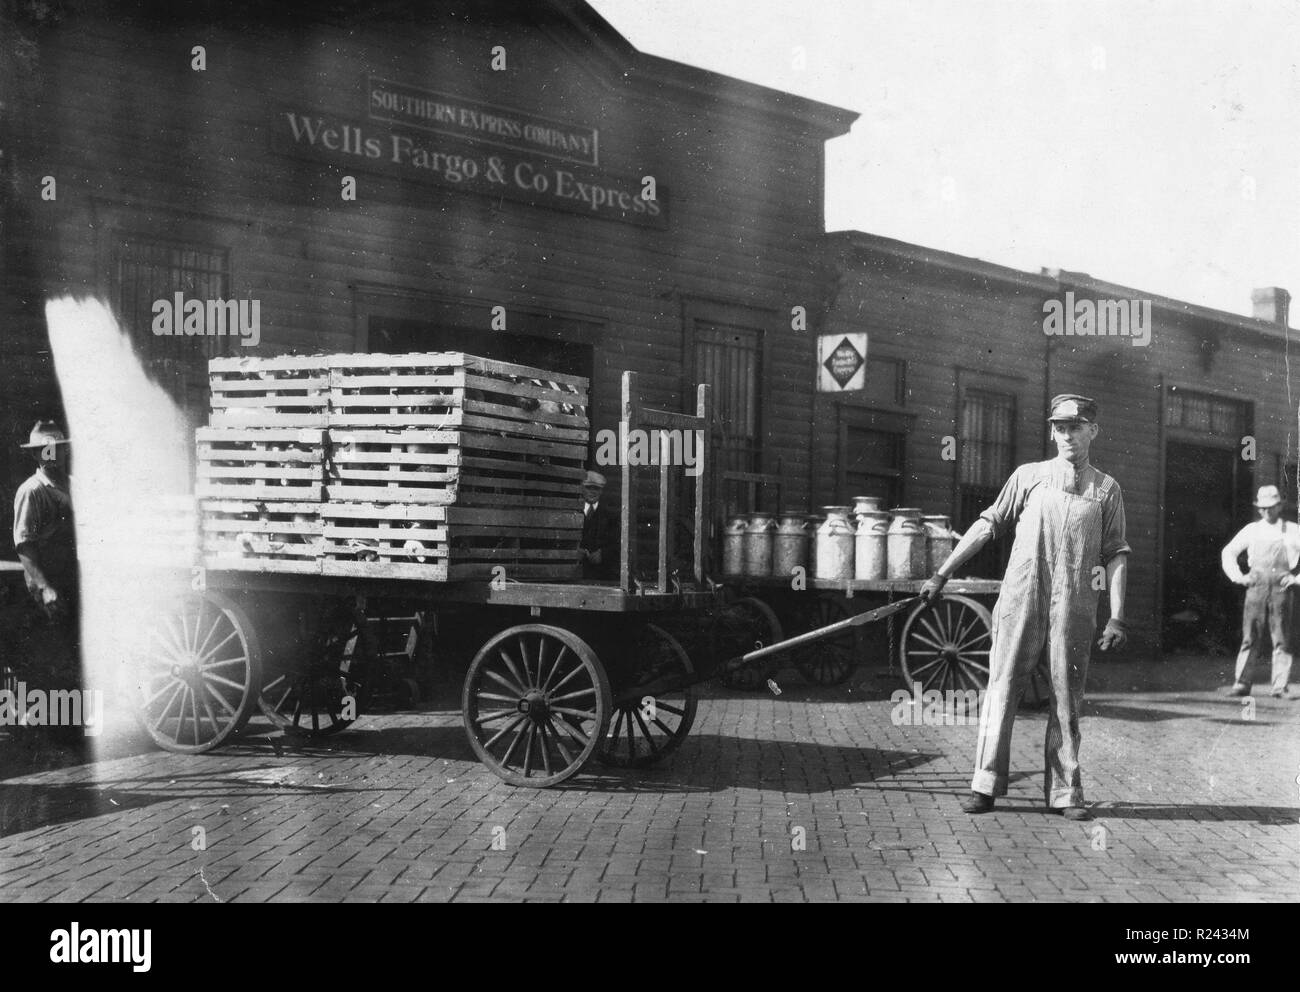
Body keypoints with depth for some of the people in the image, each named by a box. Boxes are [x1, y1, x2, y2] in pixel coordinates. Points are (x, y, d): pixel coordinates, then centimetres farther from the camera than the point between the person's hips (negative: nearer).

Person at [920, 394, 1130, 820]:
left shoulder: (1106, 489, 12)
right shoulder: (1028, 476, 11)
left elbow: (1116, 555, 8)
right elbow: (988, 525, 12)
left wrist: (1116, 616, -1)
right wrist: (941, 573, 8)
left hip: (1075, 609, 0)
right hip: (1020, 601, 0)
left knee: (1066, 698, 3)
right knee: (1002, 686, -4)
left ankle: (1064, 792, 9)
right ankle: (985, 784, -1)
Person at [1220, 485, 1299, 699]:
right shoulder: (1251, 530, 12)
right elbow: (1228, 552, 19)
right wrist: (1238, 576, 8)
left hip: (1281, 589, -1)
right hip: (1256, 587, 1)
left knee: (1282, 640, -1)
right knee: (1249, 638, -1)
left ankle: (1280, 687, 3)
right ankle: (1241, 683, 3)